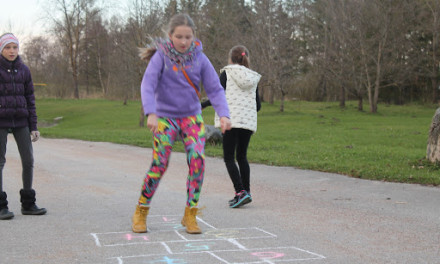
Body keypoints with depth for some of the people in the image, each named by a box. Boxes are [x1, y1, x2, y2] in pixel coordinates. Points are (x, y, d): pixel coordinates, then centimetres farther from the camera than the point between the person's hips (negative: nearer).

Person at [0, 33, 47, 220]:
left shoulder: (24, 70, 8)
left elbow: (30, 99, 11)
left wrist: (33, 127, 7)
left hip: (21, 121, 4)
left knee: (28, 160, 2)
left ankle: (28, 204, 13)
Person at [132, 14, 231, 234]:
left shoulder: (199, 59, -3)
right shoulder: (160, 56, -9)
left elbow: (215, 89, -5)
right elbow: (147, 85, -20)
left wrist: (224, 115, -21)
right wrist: (151, 114, -36)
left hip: (191, 117, 2)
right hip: (165, 118, -2)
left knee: (197, 160, -16)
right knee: (159, 166, -8)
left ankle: (190, 216, -3)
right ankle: (140, 214, 13)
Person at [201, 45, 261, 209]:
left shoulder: (226, 73, 1)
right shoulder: (253, 77, 13)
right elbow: (258, 105, 12)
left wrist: (201, 106, 2)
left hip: (231, 120, -5)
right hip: (248, 121, 5)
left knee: (229, 158, -1)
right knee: (242, 156, 16)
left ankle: (241, 192, -15)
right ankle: (246, 192, 12)